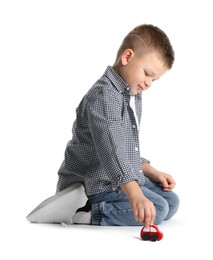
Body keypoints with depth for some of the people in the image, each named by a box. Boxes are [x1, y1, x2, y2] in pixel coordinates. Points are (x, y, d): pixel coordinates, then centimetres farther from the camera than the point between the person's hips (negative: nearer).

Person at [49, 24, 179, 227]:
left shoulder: (134, 97, 16)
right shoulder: (104, 96, -20)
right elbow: (110, 149, -36)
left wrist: (151, 172, 12)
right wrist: (135, 195, -46)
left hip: (121, 180, 10)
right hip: (92, 184, -10)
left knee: (171, 202, 10)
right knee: (156, 209, -22)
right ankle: (82, 212, -18)